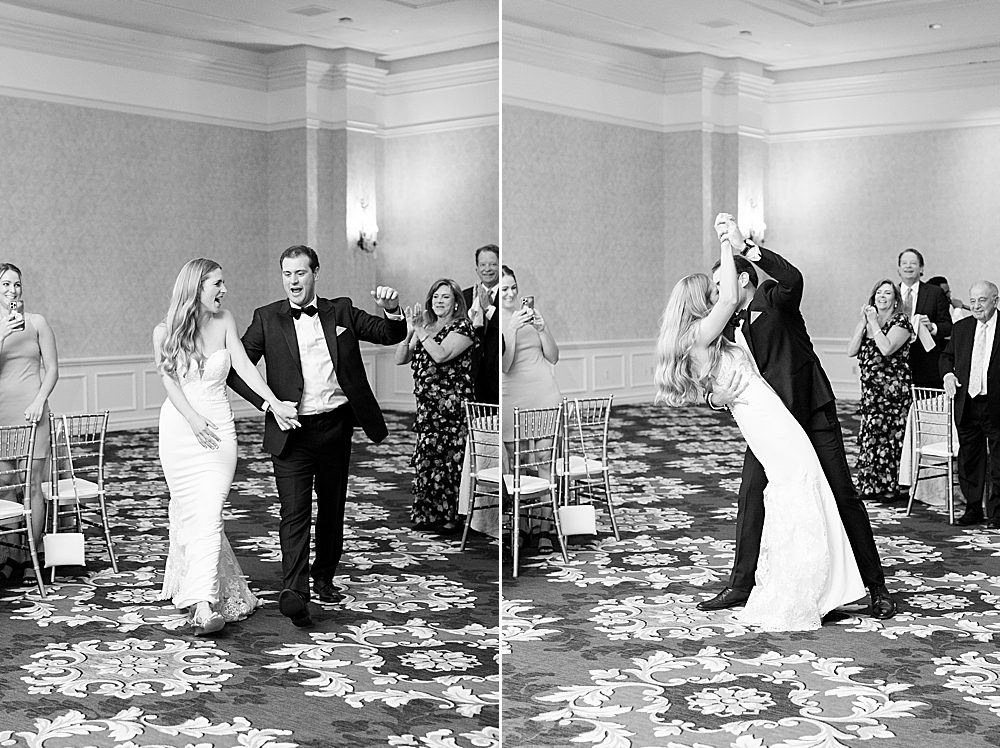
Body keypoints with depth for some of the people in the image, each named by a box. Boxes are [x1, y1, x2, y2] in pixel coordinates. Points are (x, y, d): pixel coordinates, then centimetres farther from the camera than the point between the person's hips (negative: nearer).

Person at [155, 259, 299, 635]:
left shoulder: (224, 321, 2)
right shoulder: (165, 331, 0)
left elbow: (244, 366, -4)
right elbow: (169, 380, -5)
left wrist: (275, 402, -17)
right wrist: (193, 419, -19)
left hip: (217, 426, 0)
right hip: (179, 425, 0)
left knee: (208, 511, -10)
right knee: (187, 509, 4)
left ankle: (204, 603, -15)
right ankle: (191, 586, 21)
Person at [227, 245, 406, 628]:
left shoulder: (341, 311, 7)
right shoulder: (267, 319, 1)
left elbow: (391, 336, 6)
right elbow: (236, 369, -1)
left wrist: (392, 309, -17)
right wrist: (270, 405, -13)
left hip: (336, 427, 3)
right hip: (292, 431, -3)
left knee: (332, 507, 14)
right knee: (295, 512, -12)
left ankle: (324, 578, 31)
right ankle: (294, 593, -19)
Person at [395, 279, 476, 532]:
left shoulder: (462, 327, -3)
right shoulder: (425, 328, 16)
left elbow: (441, 355, -18)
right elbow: (400, 359, 10)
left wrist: (420, 331, -14)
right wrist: (409, 333, -4)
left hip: (452, 406, -6)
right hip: (427, 406, 6)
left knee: (449, 460, -6)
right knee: (425, 460, 5)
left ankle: (451, 516, 2)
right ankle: (428, 514, 13)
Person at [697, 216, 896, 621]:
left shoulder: (775, 300, -7)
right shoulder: (727, 327, 6)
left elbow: (792, 279, -31)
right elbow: (715, 379, -1)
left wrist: (745, 245, -36)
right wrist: (716, 396, -25)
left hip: (813, 413, -5)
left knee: (842, 495, -1)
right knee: (751, 497, 1)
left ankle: (876, 587, 8)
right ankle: (741, 585, 12)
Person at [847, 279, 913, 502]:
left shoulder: (901, 321, -4)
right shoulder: (867, 321, 14)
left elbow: (886, 348, -19)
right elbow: (851, 351, 3)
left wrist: (873, 322, -12)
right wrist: (863, 323, -3)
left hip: (893, 389, -6)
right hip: (870, 389, 6)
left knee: (889, 435, -6)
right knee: (868, 436, 5)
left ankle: (890, 487, 2)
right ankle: (870, 486, 12)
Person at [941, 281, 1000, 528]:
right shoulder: (961, 328, 11)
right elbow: (947, 356, 21)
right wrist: (948, 374, 1)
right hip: (967, 404, 4)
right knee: (968, 459, 11)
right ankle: (973, 509, 22)